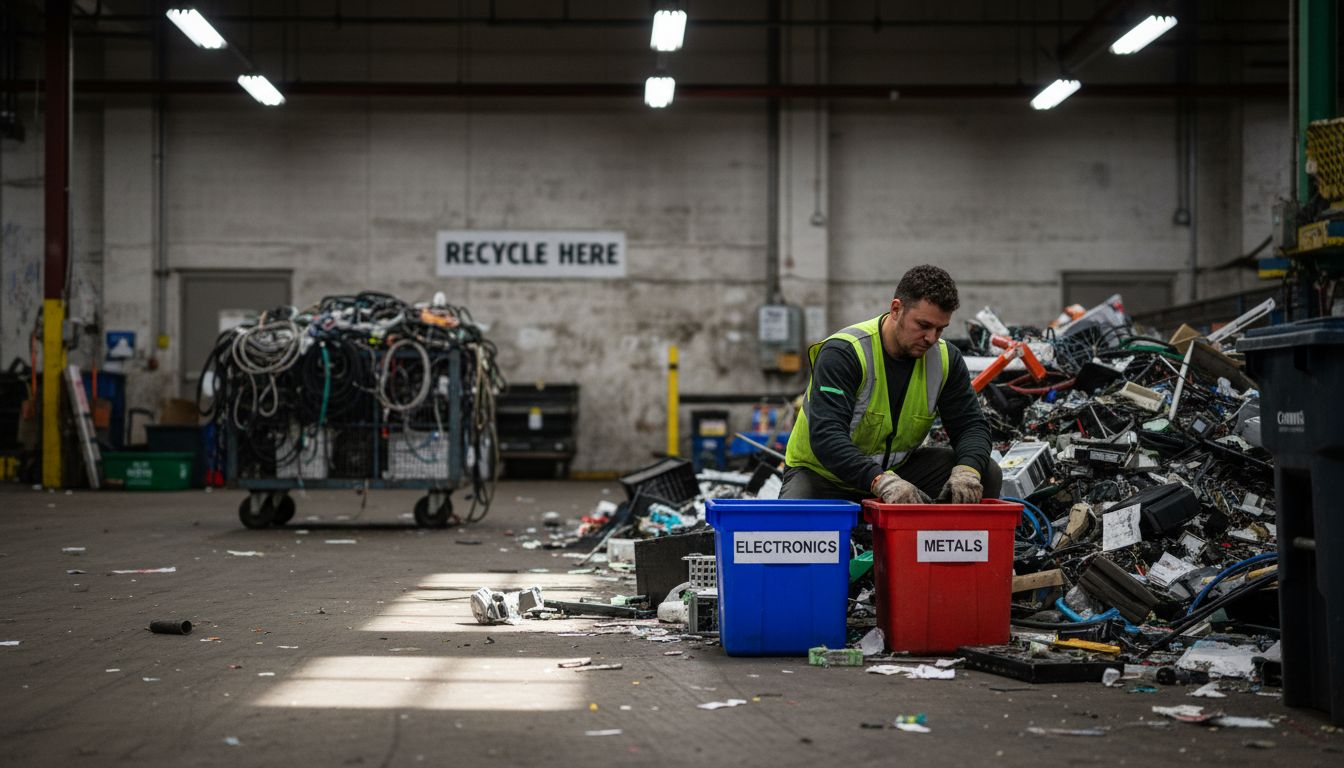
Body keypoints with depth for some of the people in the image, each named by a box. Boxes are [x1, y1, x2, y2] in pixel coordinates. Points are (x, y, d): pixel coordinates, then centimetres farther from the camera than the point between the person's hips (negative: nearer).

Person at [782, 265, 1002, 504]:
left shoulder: (945, 358, -7)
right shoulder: (844, 352, -25)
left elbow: (972, 425, -4)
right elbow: (826, 437, -36)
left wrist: (967, 471, -29)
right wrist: (880, 481, -51)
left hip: (897, 468, 5)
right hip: (823, 473, -5)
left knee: (988, 475, -14)